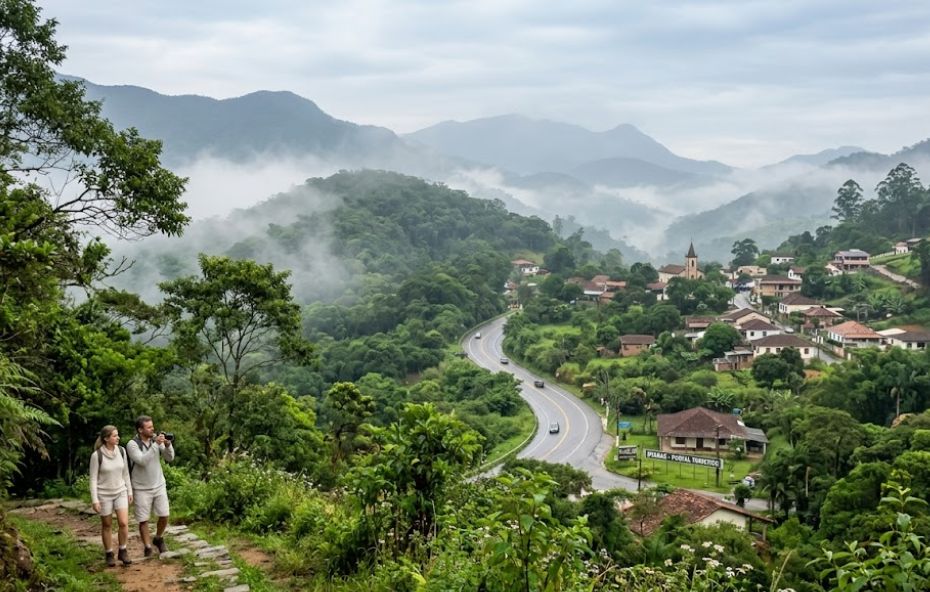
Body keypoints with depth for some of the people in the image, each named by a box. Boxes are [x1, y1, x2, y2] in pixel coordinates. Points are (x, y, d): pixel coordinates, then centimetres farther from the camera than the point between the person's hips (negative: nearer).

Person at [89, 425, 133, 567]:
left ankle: (122, 551, 12)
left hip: (120, 492, 3)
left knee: (124, 523, -7)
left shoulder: (121, 451, -3)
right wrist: (95, 500, -13)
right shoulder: (97, 455, -16)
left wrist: (129, 492, 9)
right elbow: (93, 479, -11)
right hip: (104, 495, -3)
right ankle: (109, 554, 23)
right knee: (107, 525, 8)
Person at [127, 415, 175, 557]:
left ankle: (158, 539, 28)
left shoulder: (156, 440, 0)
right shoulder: (132, 444, -13)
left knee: (164, 516, 3)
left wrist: (167, 445, -20)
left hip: (159, 485, 4)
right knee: (143, 520, 1)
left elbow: (170, 458, -2)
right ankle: (148, 548, 14)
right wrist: (156, 444, -29)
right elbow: (142, 461, -25)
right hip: (142, 488, -3)